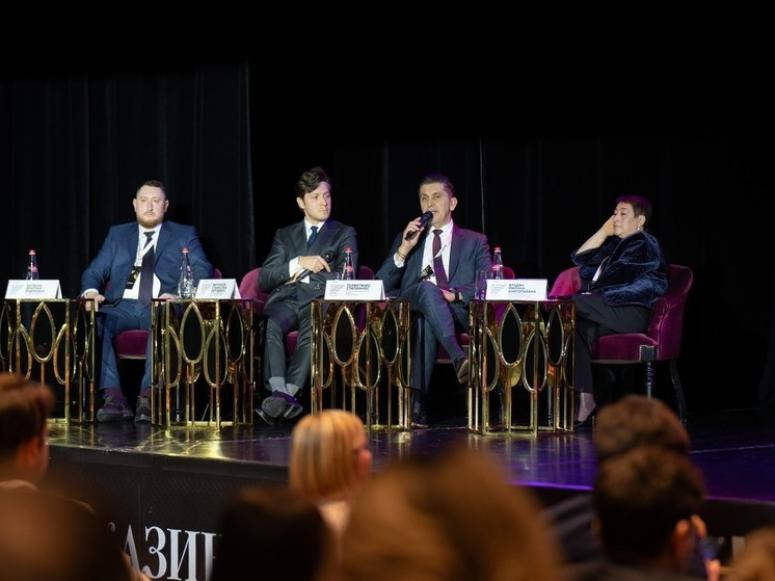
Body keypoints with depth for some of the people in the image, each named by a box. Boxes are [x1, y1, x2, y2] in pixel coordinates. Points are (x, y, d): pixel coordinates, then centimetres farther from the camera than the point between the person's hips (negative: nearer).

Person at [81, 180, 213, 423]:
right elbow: (95, 271, 18)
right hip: (122, 306, 2)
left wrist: (180, 295, -17)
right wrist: (91, 291, -7)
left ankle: (148, 397, -41)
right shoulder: (118, 234, 25)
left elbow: (202, 271, 3)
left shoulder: (184, 235, 17)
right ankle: (113, 398, -35)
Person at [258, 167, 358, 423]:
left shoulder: (345, 234, 20)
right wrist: (299, 263, -2)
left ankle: (287, 395, -50)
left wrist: (304, 274, 2)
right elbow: (264, 280, 14)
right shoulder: (285, 235, 27)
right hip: (285, 299, 2)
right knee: (270, 325, -36)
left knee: (312, 332, -39)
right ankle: (279, 392, -48)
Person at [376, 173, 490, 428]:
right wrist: (404, 250, 1)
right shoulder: (406, 239, 27)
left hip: (458, 315, 0)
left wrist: (455, 294, -14)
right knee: (426, 288, -38)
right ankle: (459, 359, -59)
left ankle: (417, 401, -50)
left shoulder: (475, 242, 21)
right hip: (410, 310, 0)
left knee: (426, 321, -40)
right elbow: (382, 286, 15)